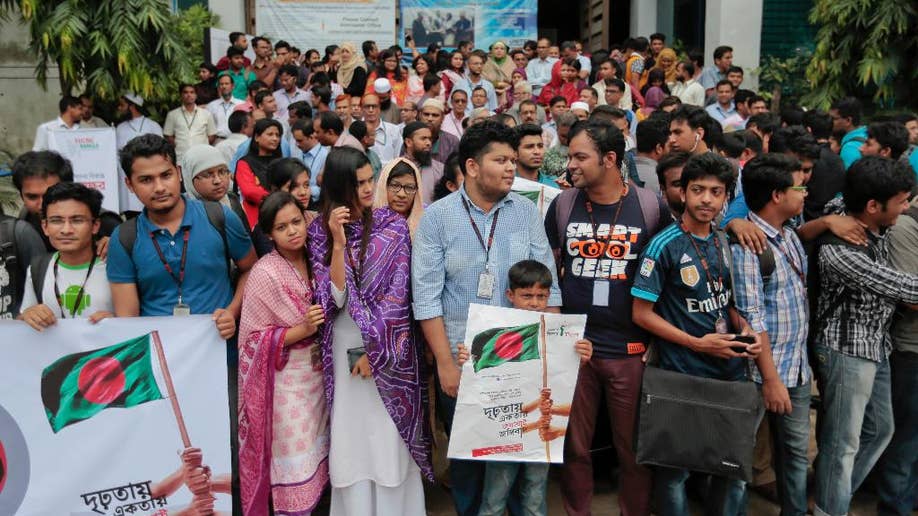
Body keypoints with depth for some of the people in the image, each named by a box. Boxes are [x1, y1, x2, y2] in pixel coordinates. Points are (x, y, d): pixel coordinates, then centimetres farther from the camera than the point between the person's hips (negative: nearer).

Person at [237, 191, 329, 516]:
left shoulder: (313, 262, 2)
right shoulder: (265, 273, -15)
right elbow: (255, 339, -15)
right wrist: (304, 330, -25)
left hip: (317, 374, 6)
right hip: (286, 382, -6)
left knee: (314, 456, 16)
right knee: (293, 463, 2)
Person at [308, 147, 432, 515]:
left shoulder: (393, 225, -4)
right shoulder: (321, 229, 0)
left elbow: (397, 293, -8)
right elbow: (334, 297, -11)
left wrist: (374, 349, -11)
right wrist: (338, 242, -20)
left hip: (388, 347, -1)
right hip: (345, 347, 1)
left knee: (391, 434, 4)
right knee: (351, 436, 7)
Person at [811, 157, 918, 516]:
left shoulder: (879, 231, 0)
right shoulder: (839, 250, -27)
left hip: (877, 347, 9)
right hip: (846, 351, -9)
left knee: (880, 429, 22)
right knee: (843, 443, 4)